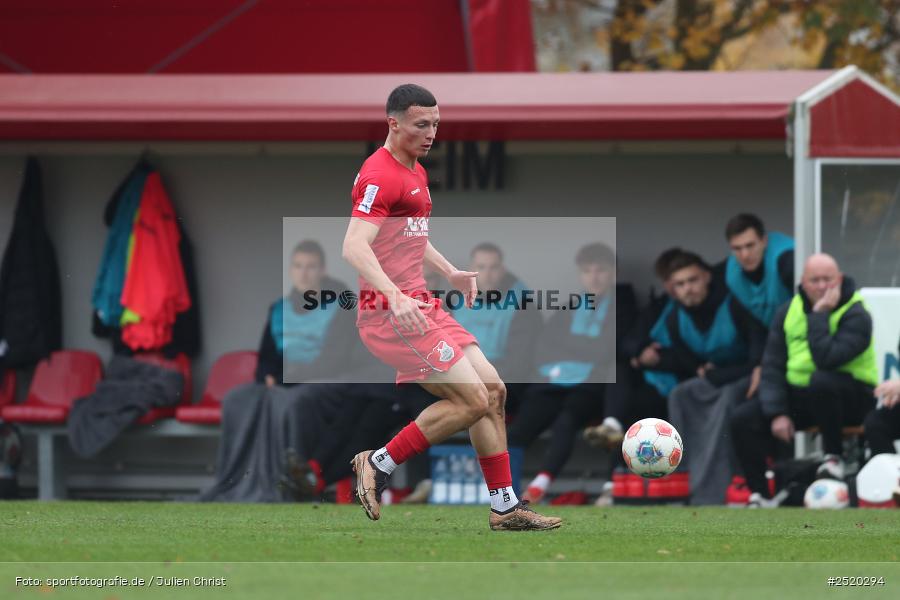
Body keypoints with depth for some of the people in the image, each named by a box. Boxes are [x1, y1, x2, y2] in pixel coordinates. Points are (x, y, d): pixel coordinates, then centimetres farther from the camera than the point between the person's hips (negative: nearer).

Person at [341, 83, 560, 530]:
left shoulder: (415, 173, 18)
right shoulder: (380, 175, -15)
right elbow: (354, 247, -27)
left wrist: (449, 272, 24)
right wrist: (396, 298, -39)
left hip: (418, 306, 10)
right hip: (390, 312, -10)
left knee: (492, 390, 6)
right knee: (471, 398, -15)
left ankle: (505, 508, 11)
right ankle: (378, 465, -4)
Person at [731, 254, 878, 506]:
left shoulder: (855, 315, -13)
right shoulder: (789, 312, 4)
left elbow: (826, 358, -29)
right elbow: (772, 365, 1)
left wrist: (820, 315, -24)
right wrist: (777, 413, -10)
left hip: (850, 398, -5)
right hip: (797, 394, 5)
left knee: (820, 380, -40)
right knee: (743, 419, -15)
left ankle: (834, 457, -20)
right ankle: (759, 495, -9)